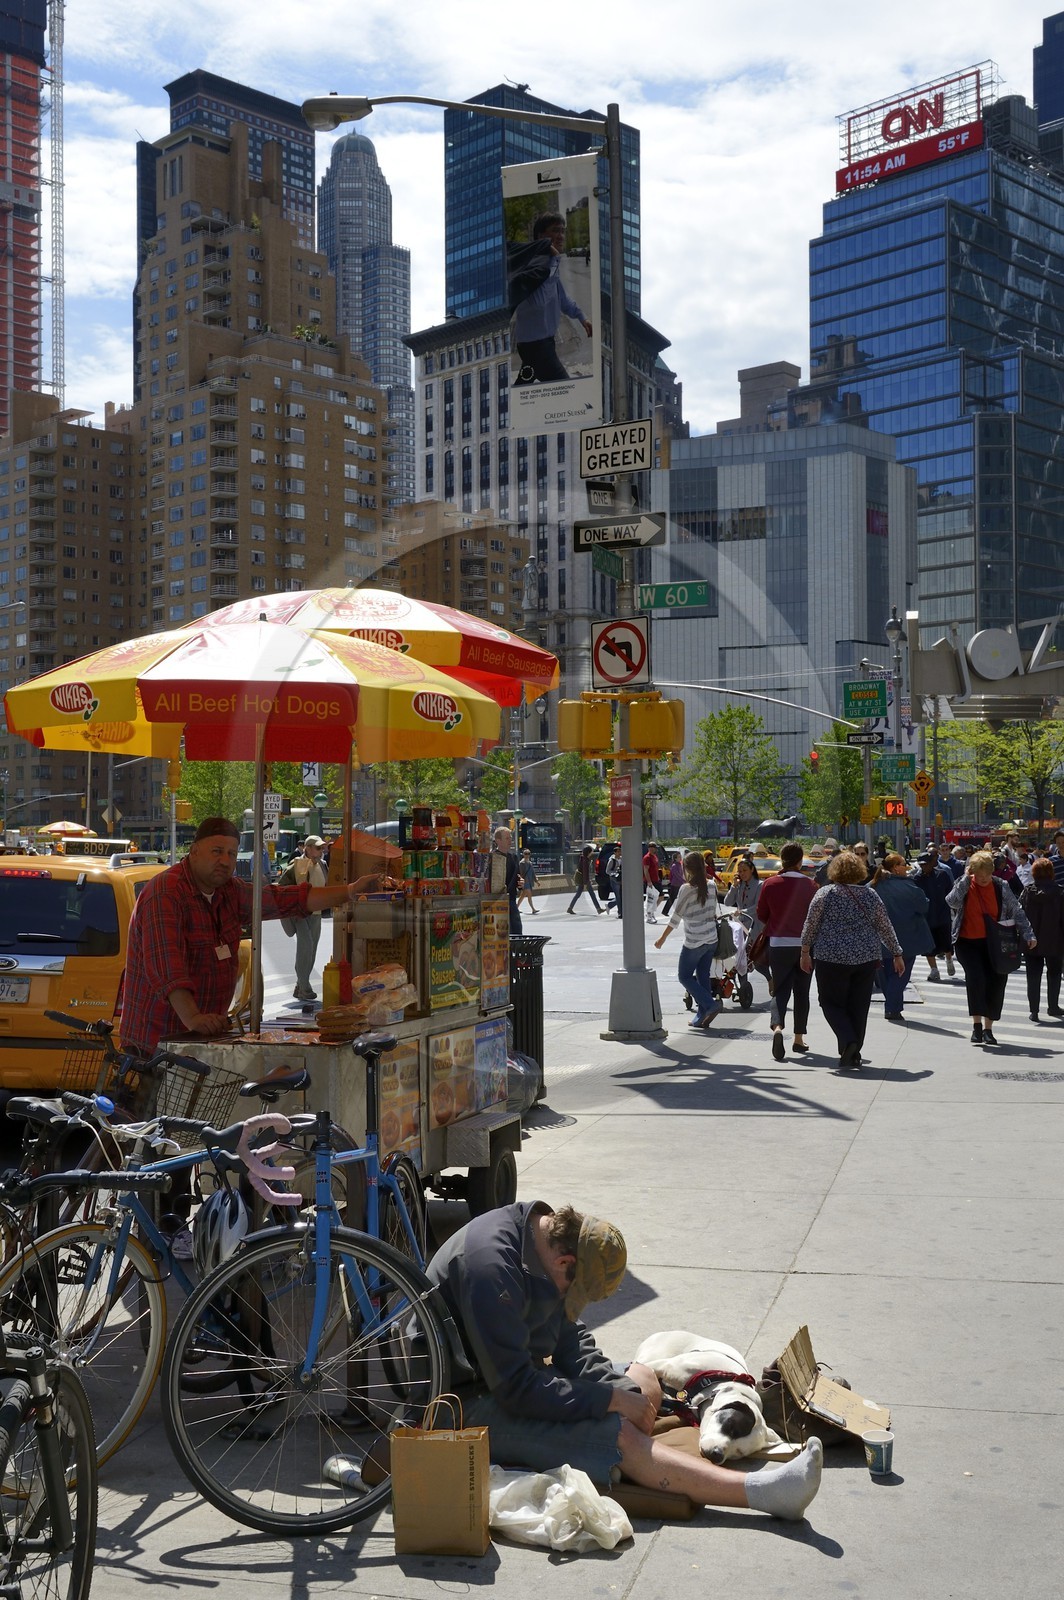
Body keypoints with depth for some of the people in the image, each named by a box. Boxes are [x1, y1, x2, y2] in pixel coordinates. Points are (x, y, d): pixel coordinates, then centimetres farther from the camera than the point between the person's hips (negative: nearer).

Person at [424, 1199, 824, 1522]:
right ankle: (761, 1491, -25)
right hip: (471, 1404, -10)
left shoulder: (545, 1233, 2)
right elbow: (516, 1389, -28)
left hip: (517, 1376, 11)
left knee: (643, 1383, 4)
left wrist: (621, 1389, -7)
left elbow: (570, 1339, 9)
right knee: (619, 1434, -23)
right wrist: (611, 1401, -22)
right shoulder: (490, 1262, -28)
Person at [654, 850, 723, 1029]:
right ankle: (702, 1017, 12)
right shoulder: (711, 886, 2)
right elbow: (716, 912, 11)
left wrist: (662, 938, -2)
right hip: (712, 939, 6)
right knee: (703, 977, 13)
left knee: (685, 976, 7)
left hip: (694, 942, -6)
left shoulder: (687, 889, -15)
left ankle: (710, 1004, -7)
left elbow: (676, 916, -10)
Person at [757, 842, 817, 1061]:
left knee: (780, 990, 3)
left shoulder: (770, 884, -6)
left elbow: (761, 914, 4)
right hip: (804, 944, 0)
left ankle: (777, 1027, -22)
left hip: (778, 944, 0)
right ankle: (799, 1038, 17)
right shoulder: (809, 885, -7)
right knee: (802, 992, 12)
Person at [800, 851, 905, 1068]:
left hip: (832, 959, -3)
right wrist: (897, 954, 17)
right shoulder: (870, 895, 5)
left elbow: (810, 926, -3)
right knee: (858, 1006, 10)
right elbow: (885, 928, 10)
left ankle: (847, 1040, -14)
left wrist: (805, 952, 6)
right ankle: (854, 1054, 12)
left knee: (832, 1002, 7)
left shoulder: (825, 893, -4)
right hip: (866, 959, 3)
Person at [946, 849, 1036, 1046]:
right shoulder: (963, 885, -2)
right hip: (968, 942, -2)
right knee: (975, 976, -21)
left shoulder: (1001, 886, 1)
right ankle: (977, 1024, -12)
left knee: (996, 982, 0)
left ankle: (988, 1028, 14)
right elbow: (952, 902, -22)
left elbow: (1017, 912, 5)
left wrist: (1028, 934, -4)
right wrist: (965, 880, -19)